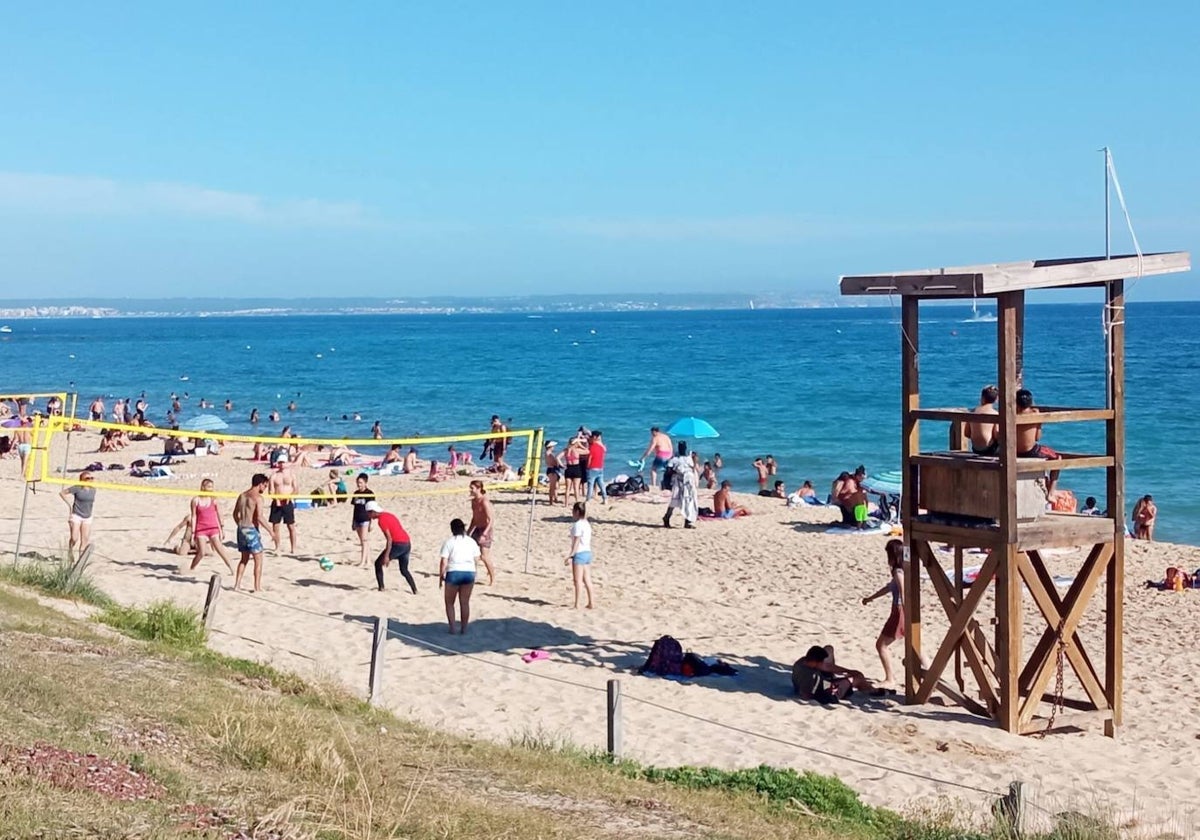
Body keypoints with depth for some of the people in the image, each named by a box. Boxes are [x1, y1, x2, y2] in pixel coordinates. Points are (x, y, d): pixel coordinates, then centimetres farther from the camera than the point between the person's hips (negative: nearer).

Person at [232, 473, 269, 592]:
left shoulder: (242, 495, 10)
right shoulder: (258, 497, -13)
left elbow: (235, 514, 16)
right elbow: (259, 517, -20)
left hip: (241, 529, 7)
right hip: (252, 530, -7)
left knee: (244, 558, 20)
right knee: (258, 559, 3)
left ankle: (237, 584, 18)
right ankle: (257, 587, 1)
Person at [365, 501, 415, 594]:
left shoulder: (381, 520, -9)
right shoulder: (389, 515, 19)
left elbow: (389, 538, -16)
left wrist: (386, 556, -18)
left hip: (398, 544, -9)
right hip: (407, 544, 9)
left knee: (378, 564, 7)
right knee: (404, 570, 20)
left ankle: (381, 589, 3)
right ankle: (415, 591, 11)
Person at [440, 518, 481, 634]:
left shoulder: (449, 542, -2)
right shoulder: (471, 542, 9)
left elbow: (444, 562, -7)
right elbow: (476, 558, 4)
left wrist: (441, 576, 2)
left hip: (453, 573, -3)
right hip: (469, 573, 3)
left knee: (449, 603, 12)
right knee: (465, 603, 13)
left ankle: (452, 628, 8)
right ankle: (464, 628, 16)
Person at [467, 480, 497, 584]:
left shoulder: (484, 502, -20)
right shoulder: (473, 501, 6)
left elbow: (491, 520, -23)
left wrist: (484, 533, -31)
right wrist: (469, 531, 21)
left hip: (485, 530, -8)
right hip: (477, 529, 9)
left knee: (484, 556, -7)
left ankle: (493, 578, 9)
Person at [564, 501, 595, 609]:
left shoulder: (577, 524, -15)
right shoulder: (587, 524, 12)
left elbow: (576, 542, -18)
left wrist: (571, 556, -17)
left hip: (579, 553, -9)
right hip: (588, 552, 9)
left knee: (577, 580, -3)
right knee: (587, 580, 11)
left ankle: (577, 604, -1)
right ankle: (590, 603, 13)